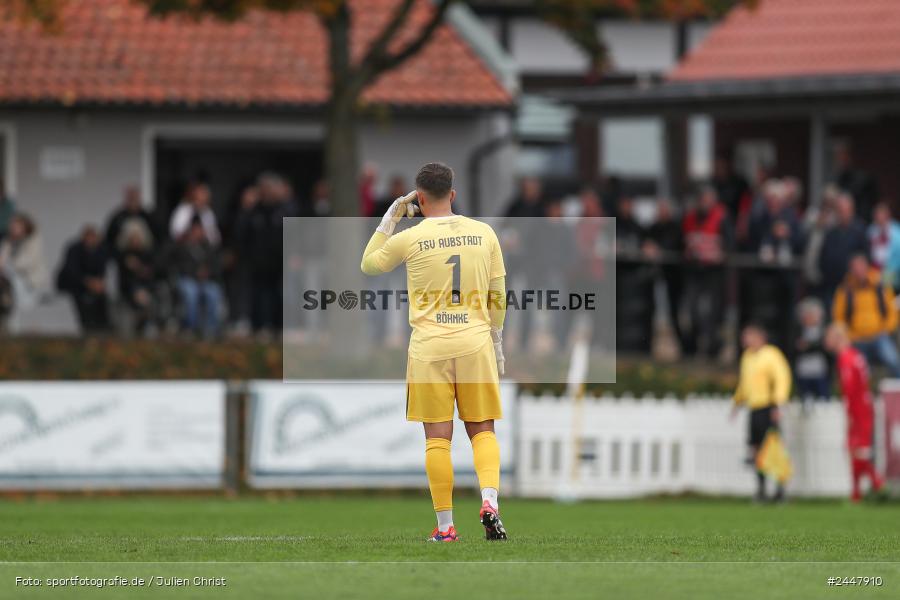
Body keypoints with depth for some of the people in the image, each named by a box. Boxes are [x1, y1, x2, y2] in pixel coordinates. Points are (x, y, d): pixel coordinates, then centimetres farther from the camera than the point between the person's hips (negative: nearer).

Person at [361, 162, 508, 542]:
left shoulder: (410, 238, -4)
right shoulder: (484, 234, 3)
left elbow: (369, 265, 15)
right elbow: (498, 297, 9)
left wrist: (390, 218, 17)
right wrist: (497, 342, 20)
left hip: (429, 348, -2)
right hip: (475, 343, 2)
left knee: (437, 436, 2)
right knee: (482, 429, 9)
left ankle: (445, 525, 1)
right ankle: (489, 502, -14)